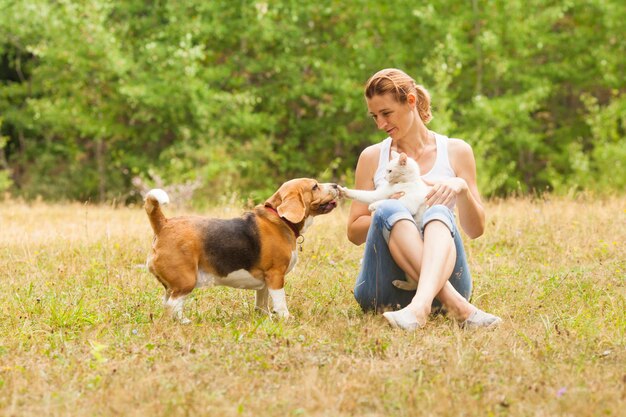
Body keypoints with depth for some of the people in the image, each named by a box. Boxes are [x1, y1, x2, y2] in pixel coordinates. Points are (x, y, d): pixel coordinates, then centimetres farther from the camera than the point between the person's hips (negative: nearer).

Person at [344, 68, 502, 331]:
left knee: (438, 213, -30)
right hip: (385, 286, 0)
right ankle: (459, 308, -48)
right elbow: (354, 232, 11)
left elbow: (476, 229, 11)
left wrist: (462, 188, -10)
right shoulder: (372, 157, 13)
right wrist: (393, 211, -9)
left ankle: (422, 304, -60)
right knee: (390, 211, -29)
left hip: (442, 277, 0)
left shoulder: (456, 151, 12)